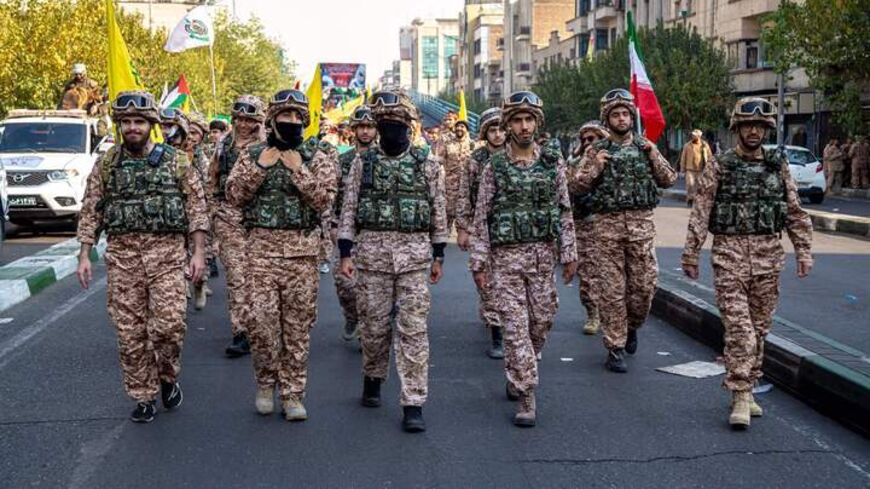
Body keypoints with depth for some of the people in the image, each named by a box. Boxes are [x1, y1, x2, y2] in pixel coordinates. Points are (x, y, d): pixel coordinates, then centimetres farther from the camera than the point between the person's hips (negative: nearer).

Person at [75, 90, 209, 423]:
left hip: (168, 252, -2)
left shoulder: (175, 160, 3)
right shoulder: (107, 164, 8)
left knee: (169, 323, -11)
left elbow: (196, 206, 1)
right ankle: (143, 397, 18)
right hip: (122, 255, 2)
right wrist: (84, 255, 2)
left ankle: (168, 377, 18)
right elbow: (90, 211, 8)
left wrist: (198, 252, -5)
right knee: (130, 332, 4)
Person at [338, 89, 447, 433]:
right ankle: (373, 378, 36)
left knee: (413, 329, -3)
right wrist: (345, 253, -2)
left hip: (415, 253, -1)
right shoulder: (363, 162, 5)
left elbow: (438, 211, 8)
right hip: (372, 251, 1)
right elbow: (349, 209, 4)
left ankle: (413, 404, 1)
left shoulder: (428, 164, 4)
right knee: (373, 324, 10)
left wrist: (438, 256, 6)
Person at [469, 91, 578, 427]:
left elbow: (565, 211, 6)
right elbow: (481, 217, 0)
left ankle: (516, 374, 35)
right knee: (516, 327, -4)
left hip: (543, 254, 3)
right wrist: (479, 263, -4)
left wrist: (569, 254, 2)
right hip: (506, 256, -2)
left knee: (541, 322, 10)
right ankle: (526, 399, 1)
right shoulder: (495, 167, -1)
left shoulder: (553, 162, 4)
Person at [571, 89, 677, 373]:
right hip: (607, 224, -1)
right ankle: (615, 348, 9)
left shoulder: (646, 148, 10)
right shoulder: (597, 151, 6)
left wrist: (653, 156, -5)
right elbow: (579, 185, 4)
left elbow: (669, 180, 8)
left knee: (644, 285, 3)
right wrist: (595, 167, -11)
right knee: (611, 289, 0)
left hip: (641, 223, 2)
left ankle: (632, 326, 32)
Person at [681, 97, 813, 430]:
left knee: (759, 328, 9)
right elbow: (700, 213, -2)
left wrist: (803, 251, 5)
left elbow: (795, 213, 11)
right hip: (730, 253, -4)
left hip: (768, 255, 4)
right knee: (739, 327, -10)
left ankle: (747, 389, 22)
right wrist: (690, 253, -6)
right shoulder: (719, 167, 0)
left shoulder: (778, 166, 10)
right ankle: (740, 397, -6)